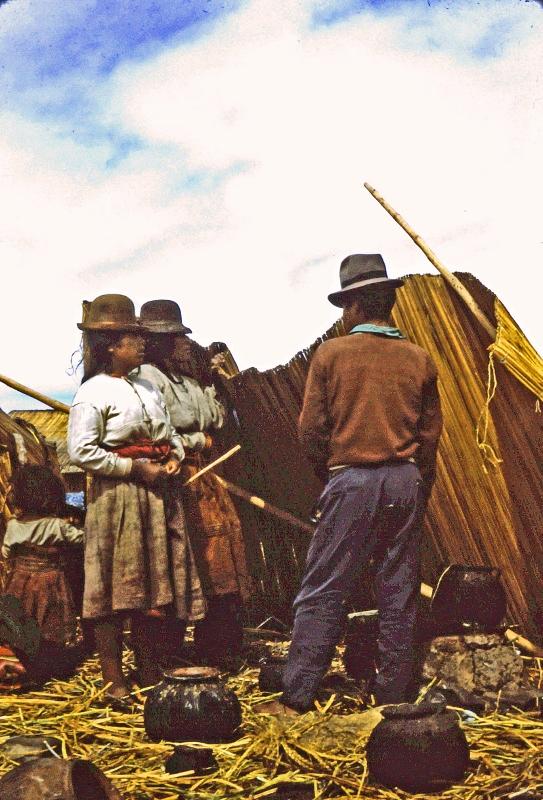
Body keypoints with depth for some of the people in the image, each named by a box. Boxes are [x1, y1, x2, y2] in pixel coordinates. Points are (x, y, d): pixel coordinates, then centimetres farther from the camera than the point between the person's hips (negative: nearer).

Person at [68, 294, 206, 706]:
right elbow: (81, 451, -16)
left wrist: (175, 457, 1)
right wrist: (135, 467, -15)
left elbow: (169, 433, 23)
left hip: (156, 495, 8)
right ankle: (115, 682, 9)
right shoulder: (93, 393, -9)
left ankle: (151, 673, 23)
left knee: (155, 584, 11)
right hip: (116, 498, -7)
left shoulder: (147, 387, 15)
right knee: (115, 588, -2)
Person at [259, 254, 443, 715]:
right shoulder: (419, 359, 7)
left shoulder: (331, 354, -2)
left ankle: (297, 697, 1)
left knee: (322, 592, 0)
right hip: (408, 482, 4)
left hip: (353, 481, -3)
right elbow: (431, 433, 10)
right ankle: (395, 698, 16)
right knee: (399, 595, 9)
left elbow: (311, 428, -3)